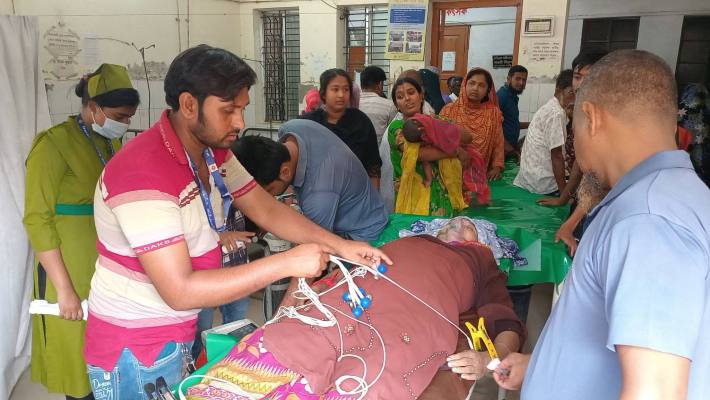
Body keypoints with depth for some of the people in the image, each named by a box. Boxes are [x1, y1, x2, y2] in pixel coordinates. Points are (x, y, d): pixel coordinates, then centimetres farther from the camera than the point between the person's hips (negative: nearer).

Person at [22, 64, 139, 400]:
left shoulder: (112, 143, 8)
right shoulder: (54, 144, -12)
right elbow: (37, 220, -14)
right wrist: (64, 288, -16)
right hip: (73, 271, -6)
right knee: (80, 361, 7)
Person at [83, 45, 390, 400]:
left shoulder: (213, 151, -1)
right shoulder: (143, 173, -29)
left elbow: (267, 210, 2)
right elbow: (180, 291, -31)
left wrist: (341, 246, -9)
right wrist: (286, 263, -30)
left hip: (187, 334, 7)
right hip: (136, 356, -7)